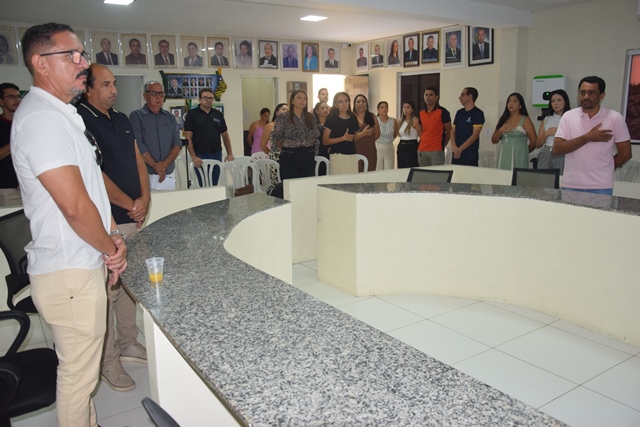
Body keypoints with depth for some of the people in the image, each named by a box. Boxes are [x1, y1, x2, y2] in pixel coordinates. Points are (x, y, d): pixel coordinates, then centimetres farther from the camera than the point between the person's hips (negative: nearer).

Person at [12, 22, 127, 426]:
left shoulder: (62, 114, 14)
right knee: (79, 375, 6)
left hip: (84, 263, 10)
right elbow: (75, 205, -26)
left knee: (81, 368, 23)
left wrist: (114, 236, 5)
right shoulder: (41, 118, -19)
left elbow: (93, 186, 17)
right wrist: (111, 248, -9)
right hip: (71, 273, -10)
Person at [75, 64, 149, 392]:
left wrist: (145, 198, 0)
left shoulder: (121, 120, 15)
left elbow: (138, 160, 15)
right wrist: (130, 204, -10)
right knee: (108, 290, -1)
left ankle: (127, 343, 31)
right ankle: (107, 361, 12)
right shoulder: (81, 120, -11)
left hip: (133, 217, 8)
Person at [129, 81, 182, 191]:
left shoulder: (170, 117, 13)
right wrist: (156, 166, -14)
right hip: (145, 175, -4)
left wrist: (165, 164, -12)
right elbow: (138, 145, -8)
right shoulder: (136, 116, 2)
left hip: (169, 175, 4)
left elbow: (177, 143, 4)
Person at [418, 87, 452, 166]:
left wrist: (443, 144, 7)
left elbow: (449, 131, 1)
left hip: (436, 151, -6)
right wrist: (423, 140, 11)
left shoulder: (442, 112, -5)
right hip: (422, 150, 6)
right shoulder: (421, 113, 12)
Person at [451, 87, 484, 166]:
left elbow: (475, 135, -12)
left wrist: (460, 149, -16)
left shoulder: (477, 113, -4)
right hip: (456, 154, 6)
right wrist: (454, 146, -7)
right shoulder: (459, 112, 15)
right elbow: (453, 131, 11)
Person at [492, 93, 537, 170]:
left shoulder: (525, 120, -1)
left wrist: (523, 152, 12)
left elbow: (534, 142, -2)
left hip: (518, 157, -4)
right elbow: (494, 140, 10)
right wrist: (500, 130, -8)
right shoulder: (503, 120, 12)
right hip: (503, 157, 4)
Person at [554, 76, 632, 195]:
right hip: (570, 185, 1)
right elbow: (557, 149, -7)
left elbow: (625, 153, 4)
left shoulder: (615, 118, -1)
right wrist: (588, 137, -12)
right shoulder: (568, 116, 2)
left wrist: (603, 169, 8)